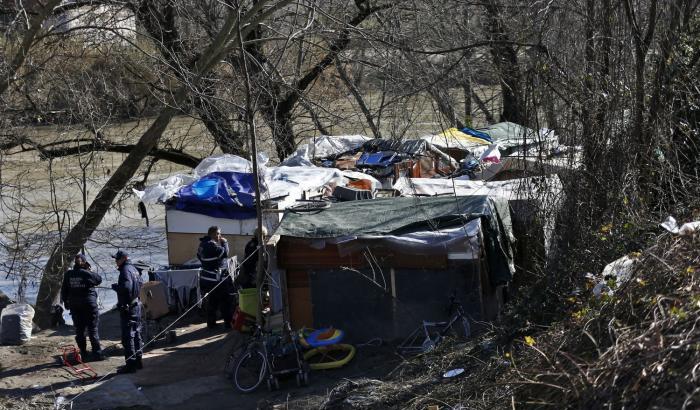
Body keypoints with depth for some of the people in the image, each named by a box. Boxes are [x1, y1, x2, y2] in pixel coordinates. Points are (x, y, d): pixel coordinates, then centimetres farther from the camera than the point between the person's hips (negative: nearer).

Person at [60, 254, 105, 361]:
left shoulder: (68, 275, 0)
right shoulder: (87, 274, -11)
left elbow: (64, 291, 6)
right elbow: (99, 280, 4)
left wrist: (66, 303, 16)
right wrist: (89, 270, 3)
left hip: (75, 307, 3)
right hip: (89, 304, -3)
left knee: (79, 331, 10)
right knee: (93, 330, 2)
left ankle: (83, 353, 12)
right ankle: (97, 353, 0)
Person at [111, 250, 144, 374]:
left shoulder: (125, 271, -17)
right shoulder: (134, 269, 14)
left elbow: (126, 287, -29)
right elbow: (140, 283, 25)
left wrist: (115, 287, -13)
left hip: (127, 308, -10)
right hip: (136, 306, 10)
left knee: (128, 336, -7)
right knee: (136, 334, 17)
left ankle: (130, 364, -7)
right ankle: (138, 360, 24)